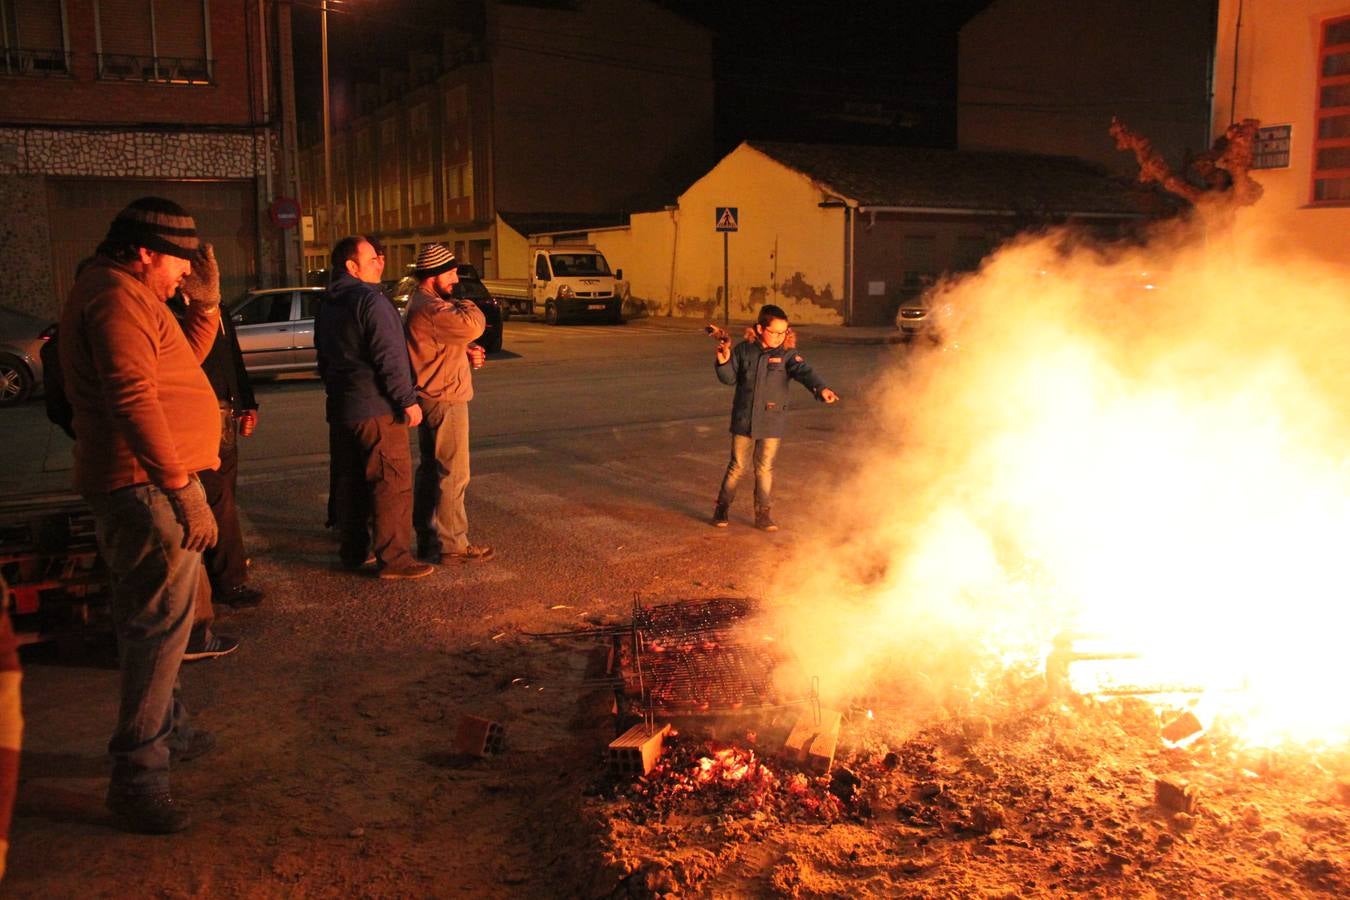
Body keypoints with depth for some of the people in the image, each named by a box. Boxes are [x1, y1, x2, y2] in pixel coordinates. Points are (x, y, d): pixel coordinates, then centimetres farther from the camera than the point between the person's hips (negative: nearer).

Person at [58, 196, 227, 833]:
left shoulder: (130, 294, 18)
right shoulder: (117, 298, -16)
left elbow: (183, 362, 26)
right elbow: (134, 399, -26)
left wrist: (205, 305, 11)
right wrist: (185, 493, -27)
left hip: (141, 487, 11)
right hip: (145, 487, -11)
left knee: (148, 619, 22)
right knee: (158, 625, -9)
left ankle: (165, 728, 39)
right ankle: (137, 779, -3)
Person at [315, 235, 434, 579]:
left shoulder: (327, 305, 14)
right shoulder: (371, 300, -15)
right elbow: (390, 358, -20)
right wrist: (409, 401, -15)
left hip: (341, 408, 9)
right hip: (377, 409, -9)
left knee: (349, 482, 15)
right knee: (392, 483, -4)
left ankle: (354, 551, 23)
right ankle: (394, 558, -2)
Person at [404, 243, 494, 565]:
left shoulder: (423, 303, 15)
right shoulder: (430, 308, -20)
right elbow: (473, 325, -31)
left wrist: (467, 351, 4)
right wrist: (466, 305, -9)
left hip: (430, 398, 11)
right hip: (444, 401, -11)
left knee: (430, 470, 16)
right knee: (453, 474, -5)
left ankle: (428, 537, 26)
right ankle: (452, 545, 0)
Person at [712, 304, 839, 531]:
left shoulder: (787, 354, -6)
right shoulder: (744, 350, -2)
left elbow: (804, 372, -22)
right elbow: (729, 378, 5)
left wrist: (820, 388, -41)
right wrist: (723, 361, -15)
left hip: (772, 422, 0)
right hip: (744, 419, 1)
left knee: (765, 469, 7)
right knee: (738, 466, 8)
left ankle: (764, 515, 19)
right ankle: (721, 509, 23)